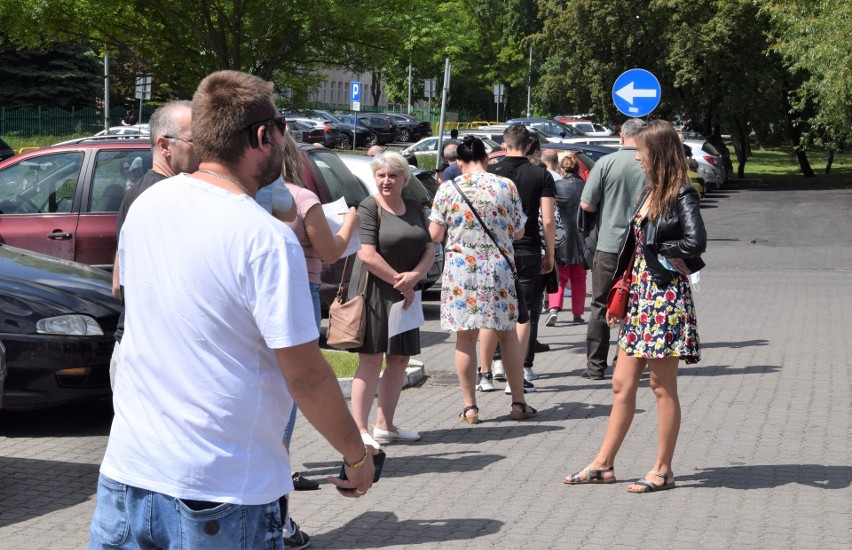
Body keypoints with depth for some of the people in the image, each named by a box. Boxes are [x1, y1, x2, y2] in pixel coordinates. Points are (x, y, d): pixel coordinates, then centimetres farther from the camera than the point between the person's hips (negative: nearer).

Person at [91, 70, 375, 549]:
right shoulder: (267, 240, -18)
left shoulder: (145, 206, 2)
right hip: (223, 495, -6)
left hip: (126, 473, 6)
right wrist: (358, 457, -3)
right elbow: (306, 376, -16)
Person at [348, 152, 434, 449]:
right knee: (371, 359, -9)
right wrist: (400, 282, -12)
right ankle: (359, 428, -7)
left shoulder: (413, 207, 12)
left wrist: (414, 275, -9)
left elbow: (429, 249, 10)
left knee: (400, 359, 10)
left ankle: (385, 425, 19)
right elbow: (367, 255, -15)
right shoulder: (369, 207, -7)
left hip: (405, 293, 7)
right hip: (374, 290, -7)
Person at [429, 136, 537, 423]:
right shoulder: (506, 186, -1)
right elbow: (518, 232, 5)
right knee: (507, 335, 12)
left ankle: (470, 407, 5)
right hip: (498, 269, 1)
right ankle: (519, 402, 15)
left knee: (465, 337, 4)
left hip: (460, 272, -1)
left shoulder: (447, 189, -4)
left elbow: (435, 234, -2)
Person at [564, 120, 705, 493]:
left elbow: (696, 242, -26)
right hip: (640, 294, 9)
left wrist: (661, 251, -10)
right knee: (622, 384, 10)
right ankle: (604, 464, 16)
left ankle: (663, 470, 8)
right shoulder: (650, 192, 14)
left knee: (662, 385, -1)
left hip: (666, 297, -9)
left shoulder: (681, 196, -12)